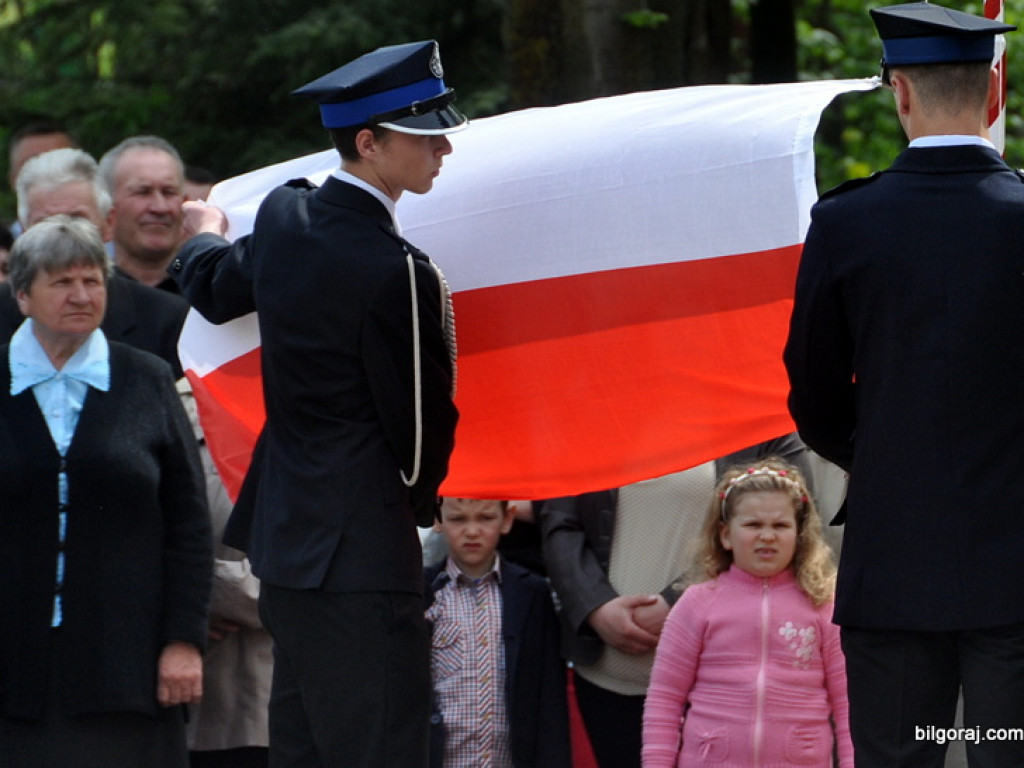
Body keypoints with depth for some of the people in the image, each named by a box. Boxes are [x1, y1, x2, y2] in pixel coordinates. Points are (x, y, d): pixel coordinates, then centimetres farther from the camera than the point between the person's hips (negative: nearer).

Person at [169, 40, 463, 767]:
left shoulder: (283, 215, 5)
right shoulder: (398, 273, -20)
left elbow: (217, 290, 27)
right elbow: (422, 429, -12)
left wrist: (204, 234, 50)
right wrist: (421, 497, 11)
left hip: (285, 536, 9)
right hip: (361, 552, -9)